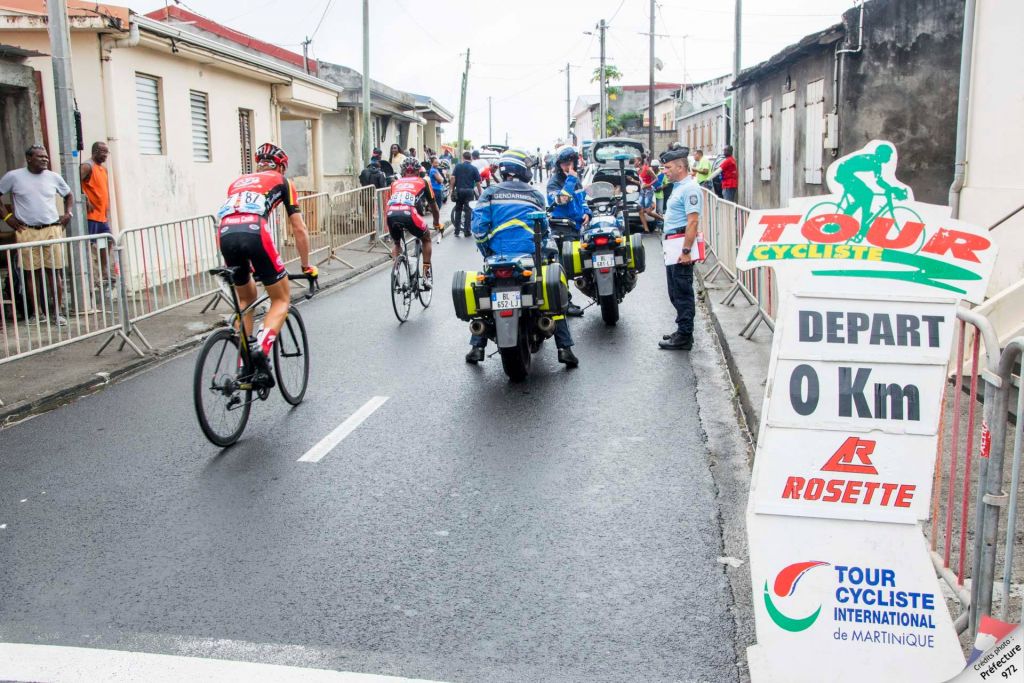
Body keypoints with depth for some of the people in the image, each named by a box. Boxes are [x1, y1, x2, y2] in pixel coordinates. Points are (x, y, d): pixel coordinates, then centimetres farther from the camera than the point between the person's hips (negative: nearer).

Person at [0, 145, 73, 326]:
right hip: (27, 231, -1)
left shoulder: (54, 177, 8)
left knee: (56, 271, -1)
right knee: (33, 272, 1)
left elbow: (69, 195, 23)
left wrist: (68, 213, 9)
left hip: (52, 230, 2)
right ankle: (36, 314, 8)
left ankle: (58, 312, 4)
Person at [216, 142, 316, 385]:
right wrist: (307, 267, 31)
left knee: (246, 299, 25)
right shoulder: (281, 181, 24)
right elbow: (299, 229, 21)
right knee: (282, 300, 9)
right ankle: (261, 349, -16)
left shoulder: (238, 182, 36)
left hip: (225, 234, 5)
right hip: (254, 232, -5)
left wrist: (233, 262, 48)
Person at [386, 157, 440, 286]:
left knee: (396, 242, 33)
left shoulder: (395, 183, 31)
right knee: (426, 239, 25)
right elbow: (433, 206, 35)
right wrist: (437, 224, 53)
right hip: (409, 214, -2)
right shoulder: (422, 182, 26)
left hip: (391, 214, 3)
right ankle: (426, 276, 19)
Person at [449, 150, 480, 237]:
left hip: (459, 191, 2)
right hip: (469, 191, -2)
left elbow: (453, 178, -6)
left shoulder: (458, 166, 2)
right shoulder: (474, 168, -1)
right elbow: (478, 182, -3)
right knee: (468, 210, 3)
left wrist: (452, 189, 2)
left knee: (458, 210, 12)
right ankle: (467, 231, 3)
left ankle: (457, 231, 12)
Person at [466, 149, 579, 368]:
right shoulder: (536, 195, 8)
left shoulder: (490, 193, 5)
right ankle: (564, 348, 1)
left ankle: (477, 347, 10)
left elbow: (478, 227, -2)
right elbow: (544, 229, 8)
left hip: (497, 256, 1)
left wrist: (486, 251, 11)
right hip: (532, 257, 0)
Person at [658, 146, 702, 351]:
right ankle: (682, 330, 26)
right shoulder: (679, 187, 18)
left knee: (683, 293, -6)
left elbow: (693, 221, -22)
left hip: (682, 244, -11)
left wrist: (686, 251, -26)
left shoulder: (690, 189, -15)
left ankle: (685, 337, -2)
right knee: (675, 292, 16)